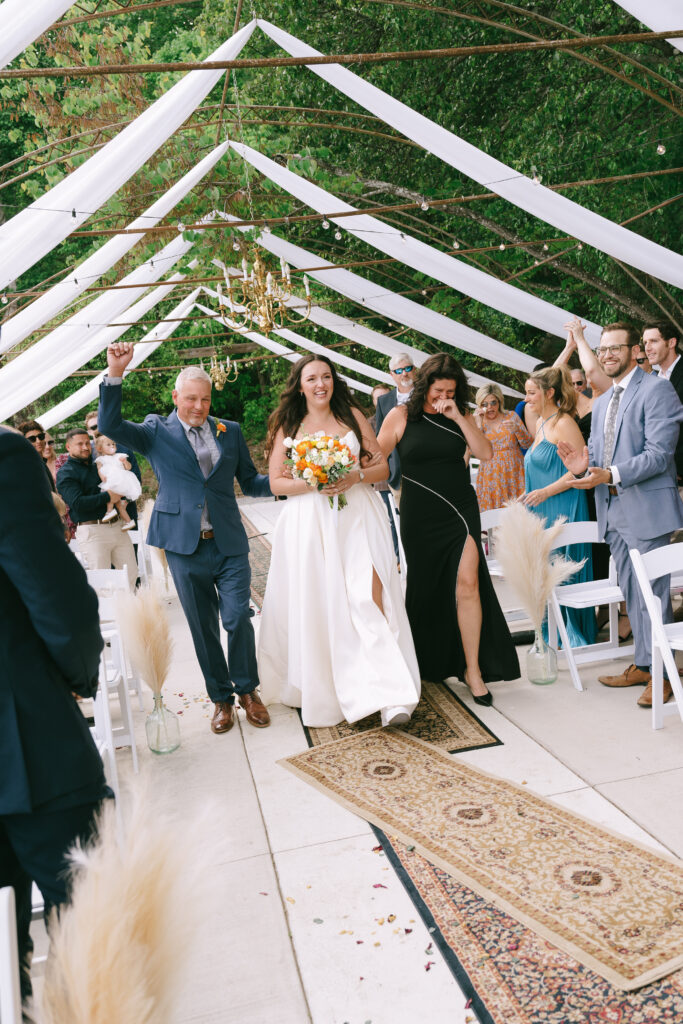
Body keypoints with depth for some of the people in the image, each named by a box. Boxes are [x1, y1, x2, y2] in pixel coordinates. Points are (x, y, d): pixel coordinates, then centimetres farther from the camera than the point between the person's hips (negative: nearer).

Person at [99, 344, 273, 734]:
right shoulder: (156, 431, 3)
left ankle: (248, 690, 22)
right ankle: (222, 698, 26)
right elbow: (110, 425, -10)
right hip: (186, 548, -1)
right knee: (203, 628, 9)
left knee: (238, 619, -1)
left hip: (230, 545, 1)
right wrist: (115, 374, -21)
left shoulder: (230, 431, 9)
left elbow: (251, 481, 12)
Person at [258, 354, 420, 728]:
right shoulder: (288, 425, 10)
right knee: (317, 606, 0)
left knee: (369, 598, -14)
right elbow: (276, 483, 4)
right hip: (309, 525, 1)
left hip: (357, 518, 0)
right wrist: (315, 484, -12)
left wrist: (355, 476, -12)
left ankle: (390, 697, -16)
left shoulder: (352, 415, 11)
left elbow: (382, 466, 9)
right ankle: (319, 692, 18)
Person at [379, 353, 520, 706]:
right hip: (420, 517, -1)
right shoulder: (401, 416, -1)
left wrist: (458, 417, -12)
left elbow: (485, 453, -5)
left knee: (468, 584, -10)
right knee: (423, 590, 9)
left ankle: (473, 669, 1)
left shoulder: (462, 417, 6)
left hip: (461, 511, 1)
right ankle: (426, 665, 31)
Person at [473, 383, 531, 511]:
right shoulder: (477, 423, 7)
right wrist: (478, 424, -9)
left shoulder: (511, 416, 7)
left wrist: (516, 429, -14)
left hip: (513, 474, 0)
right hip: (491, 476, 0)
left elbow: (528, 445, 4)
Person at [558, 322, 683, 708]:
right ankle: (643, 665, 27)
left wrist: (610, 474, -28)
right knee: (632, 594, 15)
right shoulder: (601, 403, 18)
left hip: (647, 509, -8)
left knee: (652, 594, -2)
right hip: (613, 510, 8)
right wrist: (583, 464, -3)